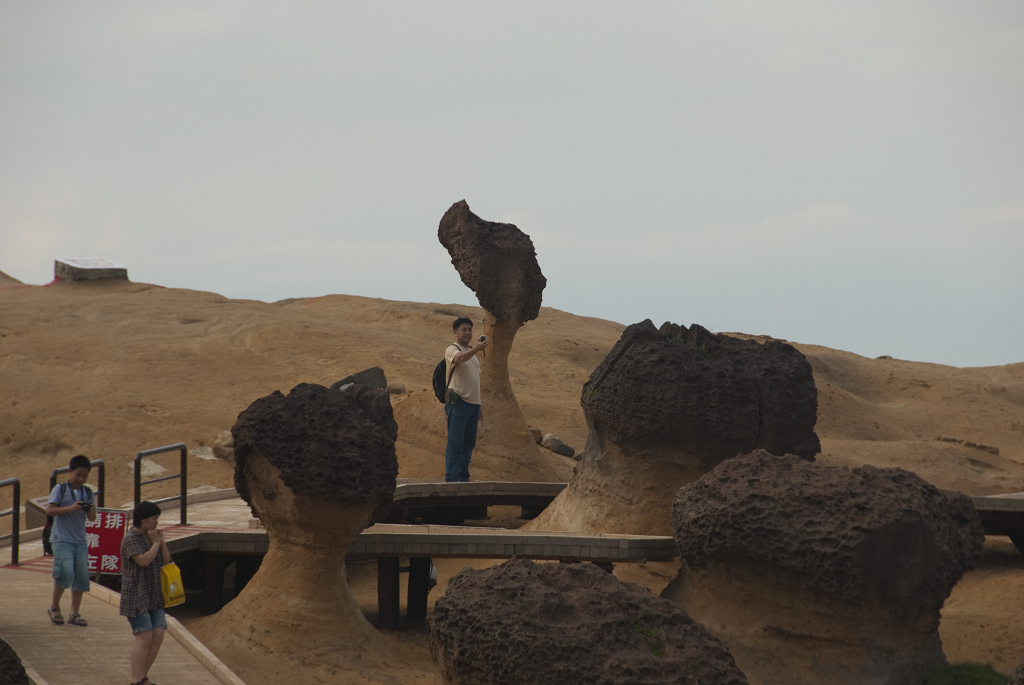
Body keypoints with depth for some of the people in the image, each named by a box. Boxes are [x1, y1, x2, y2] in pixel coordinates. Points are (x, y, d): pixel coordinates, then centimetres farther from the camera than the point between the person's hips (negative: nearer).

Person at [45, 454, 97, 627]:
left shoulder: (87, 492, 12)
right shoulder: (60, 489, -2)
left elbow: (92, 518, 11)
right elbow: (49, 510, -12)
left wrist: (91, 511, -12)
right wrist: (71, 508, -22)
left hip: (80, 541, 5)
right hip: (62, 540, -5)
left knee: (81, 576, 1)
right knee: (66, 572, -17)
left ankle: (75, 614, 9)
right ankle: (54, 607, 2)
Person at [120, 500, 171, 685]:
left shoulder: (152, 536, 13)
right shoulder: (131, 539, -12)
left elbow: (166, 561, 13)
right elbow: (143, 560, -25)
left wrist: (162, 542, -1)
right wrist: (156, 543, -11)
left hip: (154, 597, 8)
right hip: (136, 596, -8)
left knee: (158, 636, 0)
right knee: (144, 637, -15)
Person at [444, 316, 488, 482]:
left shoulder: (472, 351, 19)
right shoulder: (452, 350, -6)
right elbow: (460, 358, -32)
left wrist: (479, 406, 22)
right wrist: (476, 349, -50)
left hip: (473, 402, 8)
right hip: (458, 402, -8)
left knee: (469, 442, 9)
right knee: (455, 442, -9)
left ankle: (463, 477, 14)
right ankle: (451, 478, -10)